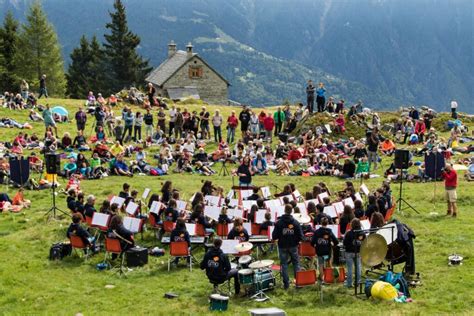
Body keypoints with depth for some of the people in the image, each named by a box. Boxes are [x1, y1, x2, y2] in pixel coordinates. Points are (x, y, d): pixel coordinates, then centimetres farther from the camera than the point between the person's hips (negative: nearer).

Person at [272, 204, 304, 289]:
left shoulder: (279, 223, -12)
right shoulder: (295, 223, -9)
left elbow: (274, 236, -12)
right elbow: (300, 236, -9)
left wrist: (276, 238, 9)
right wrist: (296, 241, 10)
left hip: (282, 246, -1)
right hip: (293, 246, 1)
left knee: (284, 264, 9)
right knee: (296, 263, 13)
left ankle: (286, 283, 8)